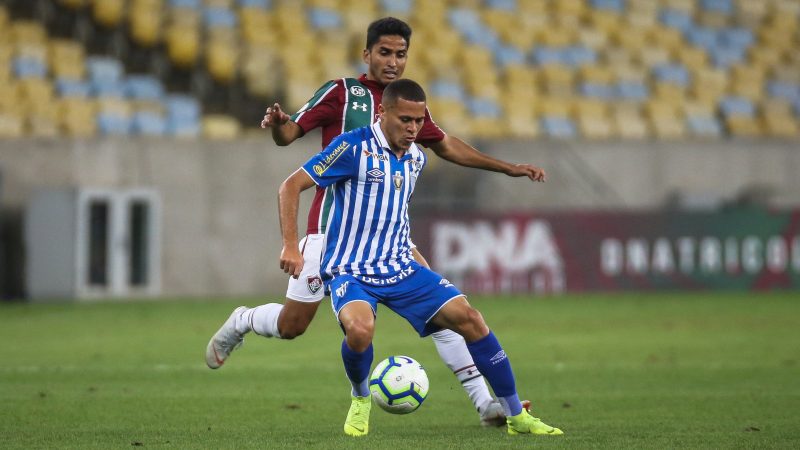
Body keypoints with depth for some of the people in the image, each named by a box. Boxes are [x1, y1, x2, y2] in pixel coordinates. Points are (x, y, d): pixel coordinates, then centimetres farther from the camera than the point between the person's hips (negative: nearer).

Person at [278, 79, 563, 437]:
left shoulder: (417, 158, 9)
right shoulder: (353, 147, -14)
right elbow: (291, 186, -13)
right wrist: (290, 247, -20)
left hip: (400, 269, 6)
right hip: (350, 271, -6)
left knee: (468, 318, -7)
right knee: (360, 329, -36)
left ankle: (516, 416, 4)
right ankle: (360, 400, -2)